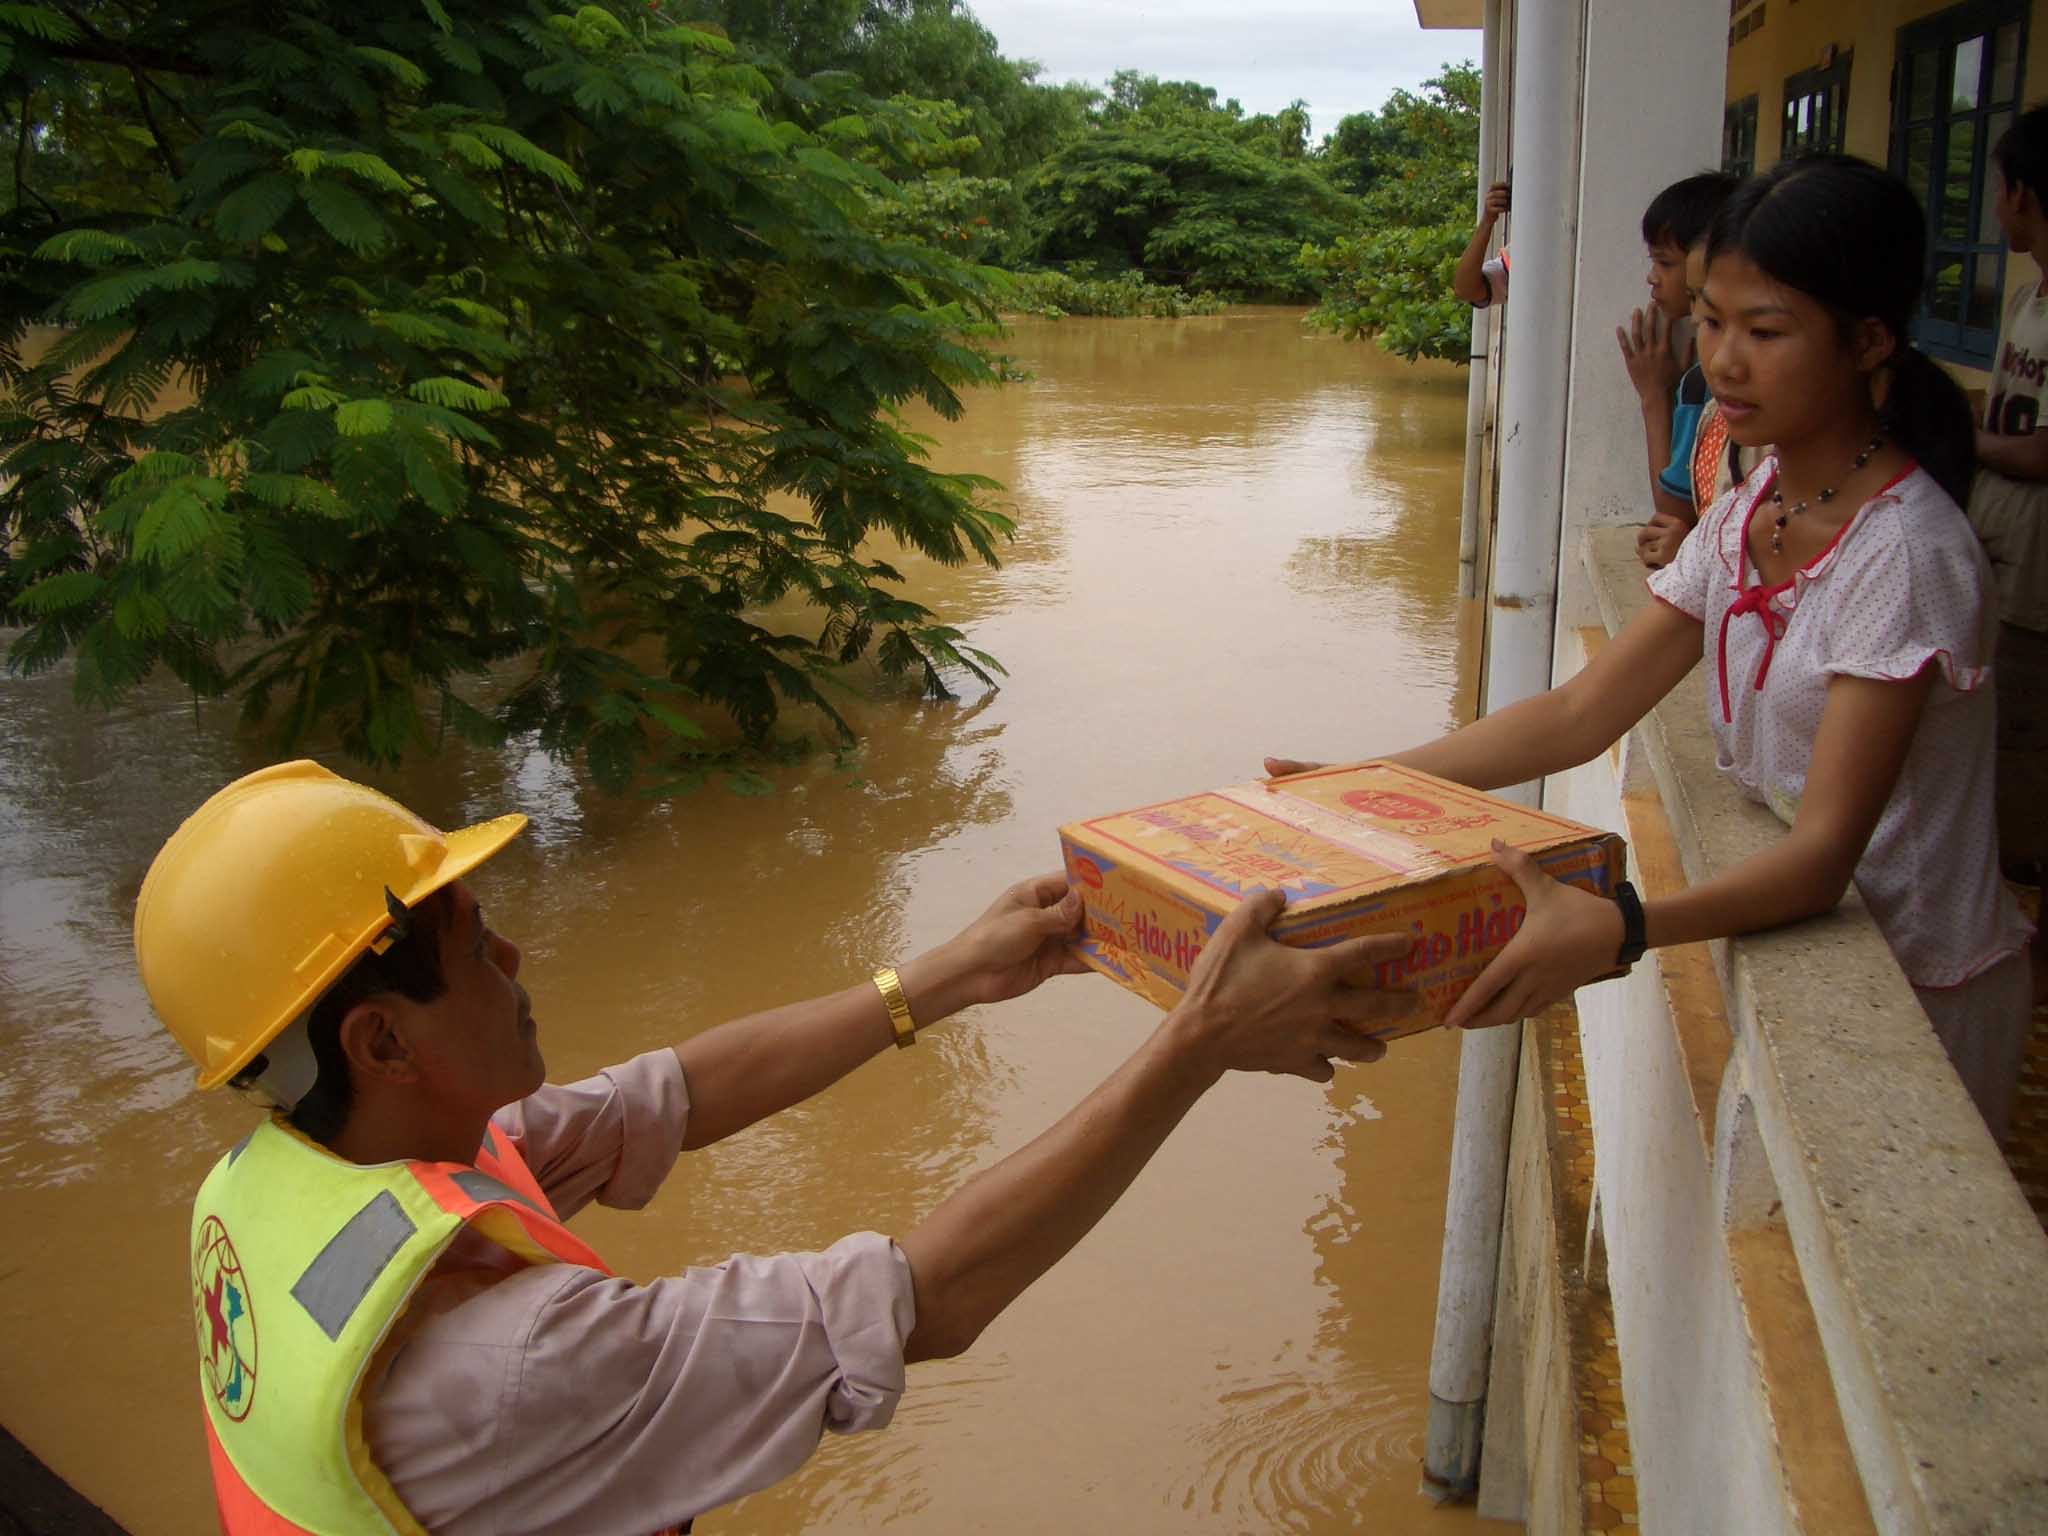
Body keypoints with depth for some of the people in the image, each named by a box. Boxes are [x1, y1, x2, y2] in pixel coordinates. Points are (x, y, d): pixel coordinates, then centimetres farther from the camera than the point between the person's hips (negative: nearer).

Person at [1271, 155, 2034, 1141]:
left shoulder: (1908, 553, -23)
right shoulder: (1744, 516, 0)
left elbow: (1825, 851, -30)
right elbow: (1577, 716, -2)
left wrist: (1618, 928, -47)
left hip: (1916, 988, -6)